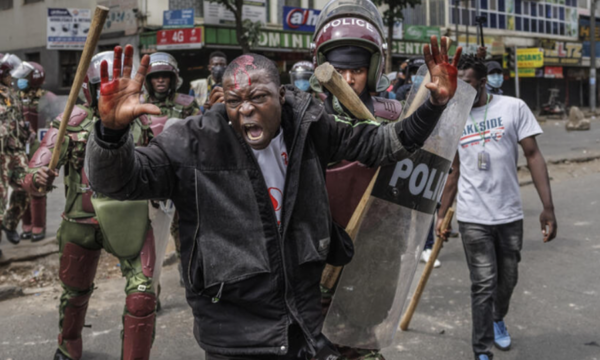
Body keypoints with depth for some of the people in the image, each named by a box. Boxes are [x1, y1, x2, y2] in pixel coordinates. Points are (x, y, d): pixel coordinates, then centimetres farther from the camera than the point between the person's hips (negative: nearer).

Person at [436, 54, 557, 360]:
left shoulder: (513, 107, -3)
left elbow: (533, 156, -4)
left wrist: (548, 206, -10)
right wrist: (441, 214, 11)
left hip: (510, 214, 1)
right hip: (473, 218, 0)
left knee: (507, 279, 15)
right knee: (483, 285, -4)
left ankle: (498, 319, 44)